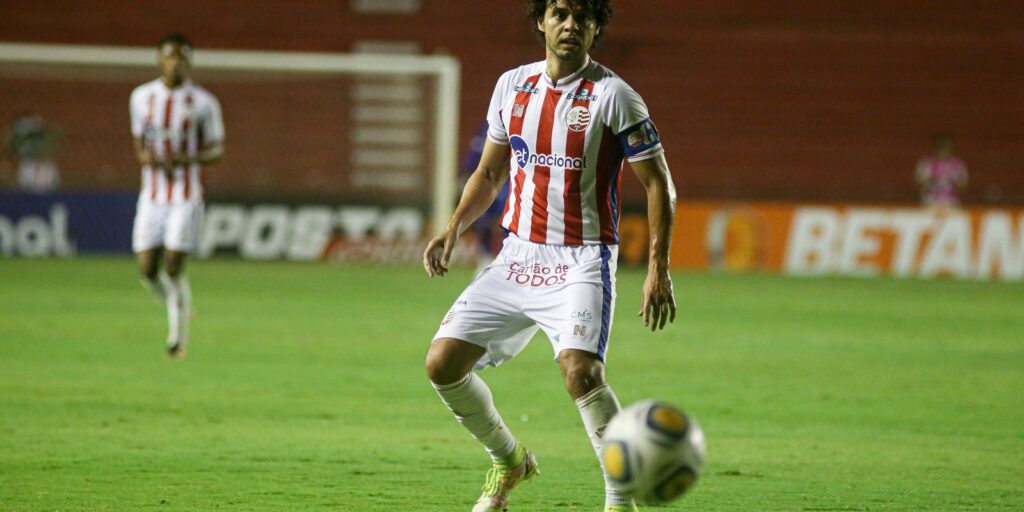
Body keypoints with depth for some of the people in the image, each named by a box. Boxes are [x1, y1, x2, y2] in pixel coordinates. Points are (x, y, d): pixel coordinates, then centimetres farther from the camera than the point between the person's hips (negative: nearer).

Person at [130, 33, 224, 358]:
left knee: (173, 269, -10)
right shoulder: (142, 97, 5)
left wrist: (186, 159, -18)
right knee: (147, 270, -1)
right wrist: (144, 156, -7)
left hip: (186, 198, -3)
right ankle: (180, 310, 28)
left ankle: (178, 337, 7)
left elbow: (217, 149, 1)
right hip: (152, 197, 3)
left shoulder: (203, 103, -5)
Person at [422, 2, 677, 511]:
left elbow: (658, 183, -6)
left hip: (581, 261, -6)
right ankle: (509, 460, 23)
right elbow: (489, 173, 20)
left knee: (580, 370, -29)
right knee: (442, 363, -2)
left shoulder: (612, 96, -8)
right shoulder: (511, 86, 8)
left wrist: (658, 269, -13)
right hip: (517, 255, 6)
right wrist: (454, 227, 4)